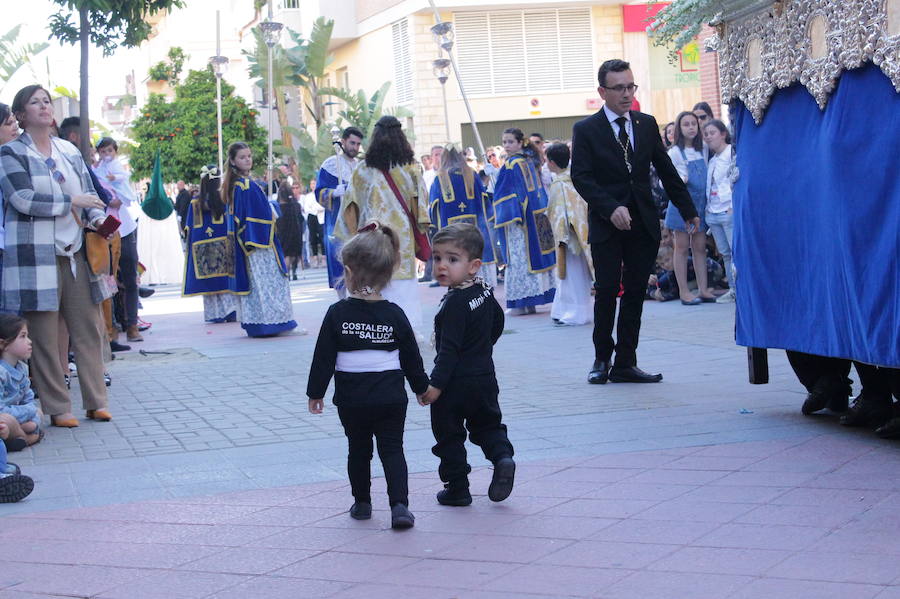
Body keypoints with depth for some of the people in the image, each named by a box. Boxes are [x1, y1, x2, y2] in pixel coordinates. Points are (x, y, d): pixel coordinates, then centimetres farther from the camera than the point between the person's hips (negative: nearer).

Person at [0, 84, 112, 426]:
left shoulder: (70, 152, 16)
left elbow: (89, 192, 17)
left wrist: (97, 218, -5)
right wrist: (72, 201, -11)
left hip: (76, 252, 5)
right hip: (35, 254, -5)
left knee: (88, 328, 3)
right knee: (44, 335, -2)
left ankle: (96, 401, 10)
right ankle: (57, 408, 5)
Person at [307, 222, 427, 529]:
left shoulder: (338, 314, -8)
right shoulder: (394, 314, -3)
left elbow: (323, 358, -5)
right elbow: (411, 358, 4)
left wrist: (316, 392, 6)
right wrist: (422, 388, 19)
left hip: (351, 400, 0)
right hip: (391, 397, 1)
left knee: (359, 450, 16)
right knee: (393, 450, 5)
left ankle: (362, 503, 26)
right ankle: (399, 505, -9)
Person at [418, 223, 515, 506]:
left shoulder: (454, 303, -22)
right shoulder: (485, 292, 3)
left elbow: (449, 349, -24)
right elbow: (497, 323, 19)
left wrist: (436, 384, -23)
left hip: (456, 383, -8)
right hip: (485, 376, 8)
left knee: (449, 436, 7)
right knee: (487, 424, 22)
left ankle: (457, 489, 13)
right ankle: (502, 456, -3)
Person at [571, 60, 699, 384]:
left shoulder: (647, 124, 11)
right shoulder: (586, 130, -1)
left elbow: (666, 170, 16)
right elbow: (581, 177, -9)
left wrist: (688, 210, 15)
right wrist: (611, 208, -21)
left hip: (643, 224, 3)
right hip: (606, 225, -3)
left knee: (635, 293, 3)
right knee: (607, 291, -4)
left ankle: (625, 363, 9)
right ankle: (602, 359, 13)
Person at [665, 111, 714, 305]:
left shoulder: (703, 149, 9)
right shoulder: (674, 152, -5)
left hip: (700, 203, 5)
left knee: (700, 247, 5)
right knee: (682, 247, 0)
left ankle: (703, 289, 8)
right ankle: (684, 291, 1)